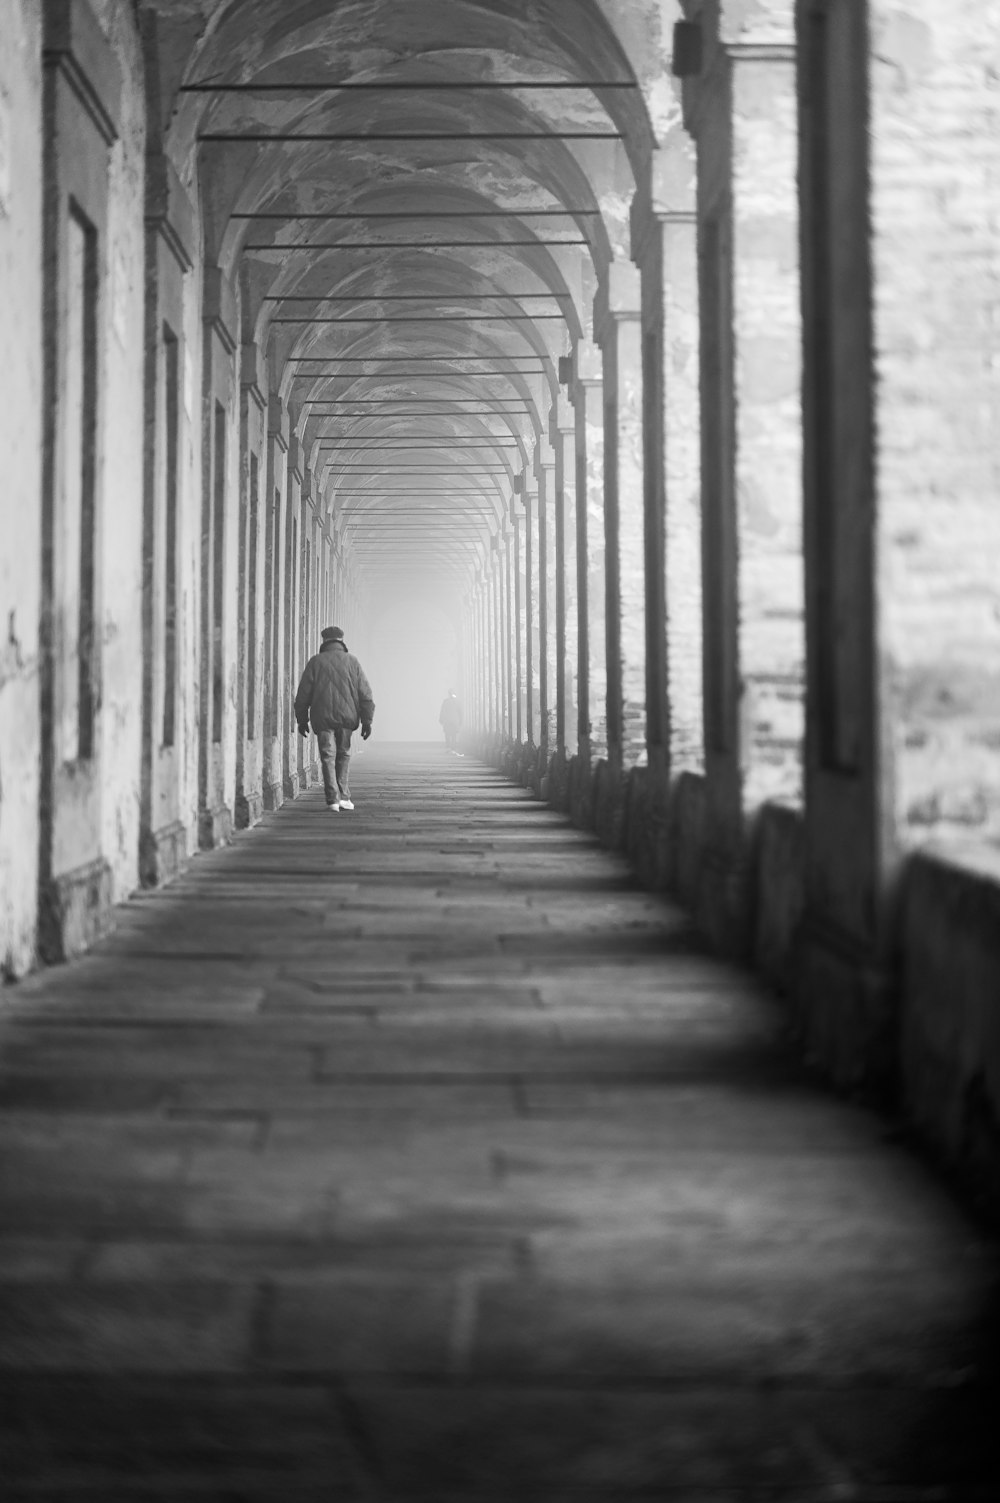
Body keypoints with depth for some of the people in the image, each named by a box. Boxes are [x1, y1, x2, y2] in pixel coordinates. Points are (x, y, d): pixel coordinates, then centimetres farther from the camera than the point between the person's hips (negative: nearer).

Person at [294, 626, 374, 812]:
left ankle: (333, 800, -7)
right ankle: (343, 796, 11)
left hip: (323, 718, -1)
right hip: (347, 717, 1)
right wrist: (367, 720, 3)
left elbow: (303, 693, 3)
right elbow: (365, 693, 0)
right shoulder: (352, 662, 4)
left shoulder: (316, 662, 2)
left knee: (328, 757, 2)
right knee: (343, 755, 16)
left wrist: (302, 719, 12)